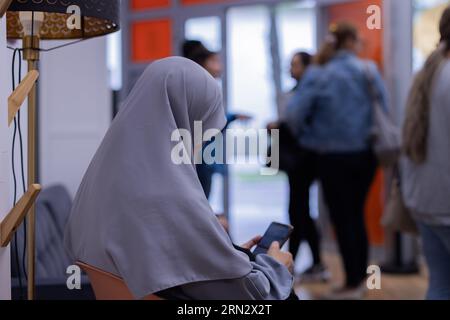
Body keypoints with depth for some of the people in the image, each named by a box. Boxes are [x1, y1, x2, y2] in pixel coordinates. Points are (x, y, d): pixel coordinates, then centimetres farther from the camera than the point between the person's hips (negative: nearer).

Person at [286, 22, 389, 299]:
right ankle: (360, 278, 22)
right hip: (366, 153, 3)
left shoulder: (318, 75, -10)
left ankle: (352, 285, 9)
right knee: (356, 215, 16)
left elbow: (295, 114, -13)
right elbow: (385, 108, 0)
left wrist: (309, 136, 6)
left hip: (334, 157, -3)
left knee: (342, 219, 5)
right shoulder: (369, 70, -3)